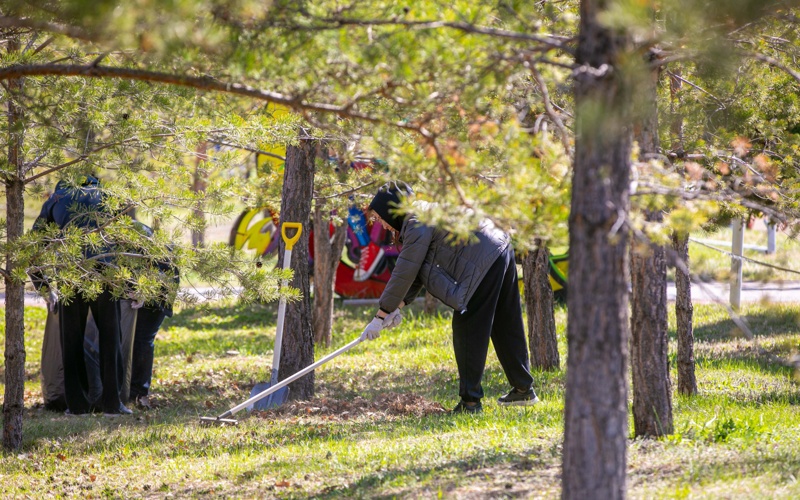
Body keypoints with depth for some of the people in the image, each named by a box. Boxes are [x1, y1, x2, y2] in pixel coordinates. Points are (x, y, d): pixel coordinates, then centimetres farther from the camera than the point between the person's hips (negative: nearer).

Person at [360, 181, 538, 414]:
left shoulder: (418, 225, -13)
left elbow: (404, 272, -15)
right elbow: (415, 271, 22)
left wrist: (381, 315, -10)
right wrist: (397, 307, 13)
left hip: (484, 261, -10)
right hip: (502, 252, 10)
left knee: (468, 330, -5)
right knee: (506, 328, 18)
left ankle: (470, 400, -4)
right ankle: (524, 390, 28)